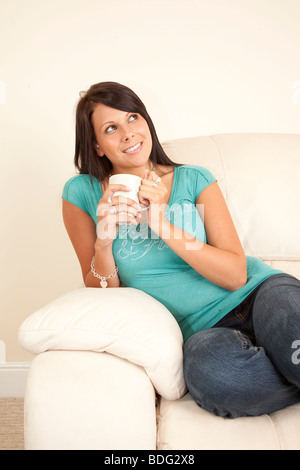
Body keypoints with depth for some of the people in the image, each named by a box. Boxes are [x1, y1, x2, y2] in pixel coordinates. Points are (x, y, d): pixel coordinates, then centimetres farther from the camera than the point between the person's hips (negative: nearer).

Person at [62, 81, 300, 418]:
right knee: (206, 363, -35)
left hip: (258, 293, 0)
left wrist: (164, 227, -18)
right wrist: (104, 241, -17)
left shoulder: (194, 180, 0)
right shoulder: (82, 194, 1)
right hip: (201, 329, 1)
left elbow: (236, 274, -8)